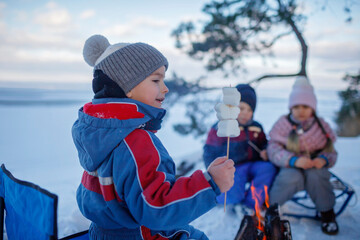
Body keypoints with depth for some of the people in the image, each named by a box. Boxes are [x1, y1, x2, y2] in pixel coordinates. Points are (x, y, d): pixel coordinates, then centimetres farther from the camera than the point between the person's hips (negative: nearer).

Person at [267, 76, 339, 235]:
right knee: (293, 177, -36)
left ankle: (327, 213, -8)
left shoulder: (321, 126, 3)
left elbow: (330, 152, 5)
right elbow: (273, 150, -14)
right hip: (289, 167, -1)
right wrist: (294, 160, -31)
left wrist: (324, 159, -21)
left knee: (315, 175, -34)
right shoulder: (283, 124, -4)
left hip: (315, 167, 2)